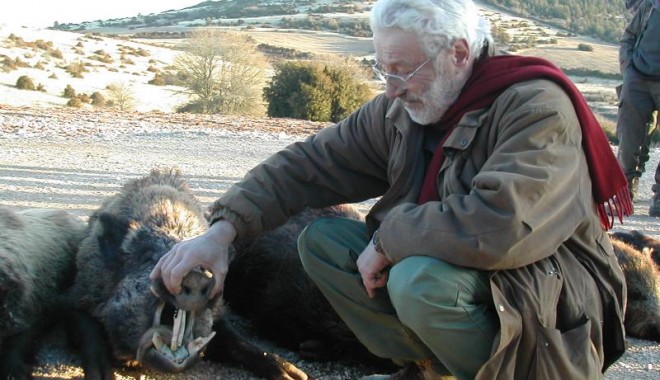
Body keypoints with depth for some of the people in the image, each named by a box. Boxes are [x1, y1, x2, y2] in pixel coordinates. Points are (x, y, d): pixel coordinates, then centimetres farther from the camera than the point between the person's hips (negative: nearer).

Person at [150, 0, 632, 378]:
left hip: (560, 309, -7)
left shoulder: (535, 106, -22)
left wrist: (388, 237, -23)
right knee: (321, 240, -4)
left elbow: (499, 225, -37)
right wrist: (223, 230, -9)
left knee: (420, 279, -35)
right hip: (447, 270, 7)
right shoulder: (398, 112, -1)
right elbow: (308, 163, 2)